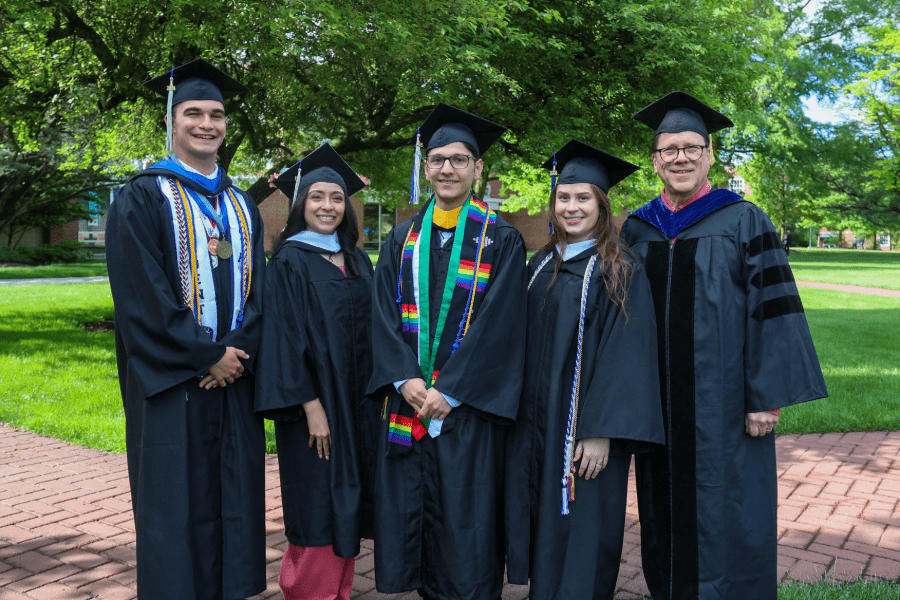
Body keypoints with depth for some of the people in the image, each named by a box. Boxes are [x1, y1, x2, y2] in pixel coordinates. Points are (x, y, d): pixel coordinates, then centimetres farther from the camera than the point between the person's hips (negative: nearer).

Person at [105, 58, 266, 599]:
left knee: (233, 502, 9)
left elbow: (258, 287, 8)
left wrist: (237, 351, -8)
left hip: (233, 374, 5)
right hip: (170, 382, -5)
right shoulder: (142, 200, -2)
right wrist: (206, 356, -13)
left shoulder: (242, 206, 14)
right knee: (176, 506, 2)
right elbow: (142, 296, -11)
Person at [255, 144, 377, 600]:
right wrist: (311, 405, -19)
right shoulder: (289, 262, -7)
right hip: (315, 400, -6)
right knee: (318, 514, 0)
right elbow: (285, 337, -13)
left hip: (357, 404, 6)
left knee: (348, 510, 12)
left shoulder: (358, 262, 11)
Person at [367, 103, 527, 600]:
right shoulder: (402, 239, 12)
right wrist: (407, 379, -11)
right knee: (406, 513, 8)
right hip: (406, 403, 4)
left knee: (465, 522, 1)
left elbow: (499, 323, -8)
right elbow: (384, 315, 5)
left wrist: (449, 391, -15)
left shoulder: (501, 241, 1)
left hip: (466, 406, -3)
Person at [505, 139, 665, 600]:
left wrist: (601, 433, -20)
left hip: (585, 430, -5)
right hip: (535, 423, 5)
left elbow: (625, 357, -14)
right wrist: (517, 414, 11)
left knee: (579, 537, 3)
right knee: (543, 527, 14)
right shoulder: (541, 265, 9)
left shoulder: (620, 271, -8)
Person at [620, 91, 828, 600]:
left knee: (724, 518, 4)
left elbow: (771, 308, -7)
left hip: (723, 402, -3)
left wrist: (768, 397, -13)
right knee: (667, 519, 13)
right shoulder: (637, 230, 8)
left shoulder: (744, 222, -2)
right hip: (658, 405, 4)